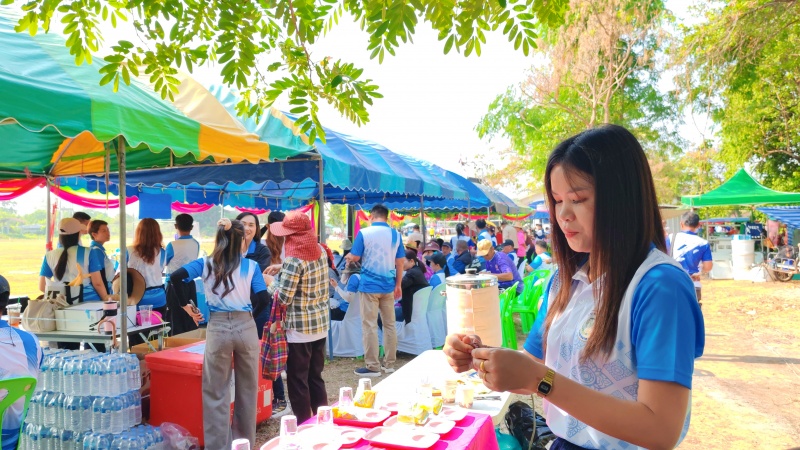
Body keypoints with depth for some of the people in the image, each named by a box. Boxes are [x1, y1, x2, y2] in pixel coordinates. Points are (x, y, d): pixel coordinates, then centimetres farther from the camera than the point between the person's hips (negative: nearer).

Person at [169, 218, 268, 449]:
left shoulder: (206, 264, 3)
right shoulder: (251, 266, -1)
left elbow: (176, 277, -7)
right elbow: (263, 300, -6)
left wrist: (185, 302, 6)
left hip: (218, 329, 0)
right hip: (246, 328, 0)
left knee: (216, 393, 10)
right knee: (247, 390, 16)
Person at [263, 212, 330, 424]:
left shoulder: (294, 259, -18)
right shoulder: (321, 251, 4)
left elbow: (284, 298, -17)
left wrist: (270, 281, 0)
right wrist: (283, 270, 16)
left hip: (300, 328, -7)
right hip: (321, 324, 8)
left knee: (298, 380, 6)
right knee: (316, 377, 18)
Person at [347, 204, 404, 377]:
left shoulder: (364, 233, -7)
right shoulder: (395, 235, 3)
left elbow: (355, 257, -5)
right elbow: (399, 262, 4)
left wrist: (348, 257, 18)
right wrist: (398, 285, 11)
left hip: (369, 285, -4)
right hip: (388, 285, 4)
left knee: (370, 325, 1)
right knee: (389, 324, 11)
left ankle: (372, 366, 3)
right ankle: (389, 363, 18)